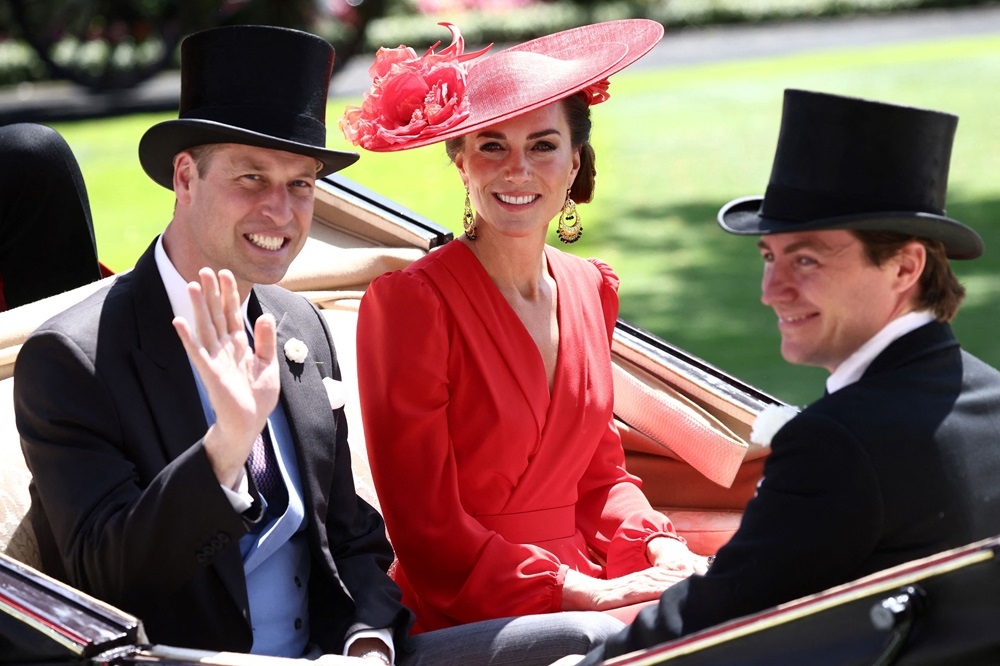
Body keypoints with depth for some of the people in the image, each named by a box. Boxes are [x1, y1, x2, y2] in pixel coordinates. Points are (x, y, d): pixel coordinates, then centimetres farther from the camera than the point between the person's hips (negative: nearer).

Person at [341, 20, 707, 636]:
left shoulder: (591, 289, 10)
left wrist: (664, 550, -2)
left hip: (583, 585, 7)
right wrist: (590, 594, -16)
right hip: (468, 619, -7)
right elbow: (427, 531, -11)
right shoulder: (408, 301, -10)